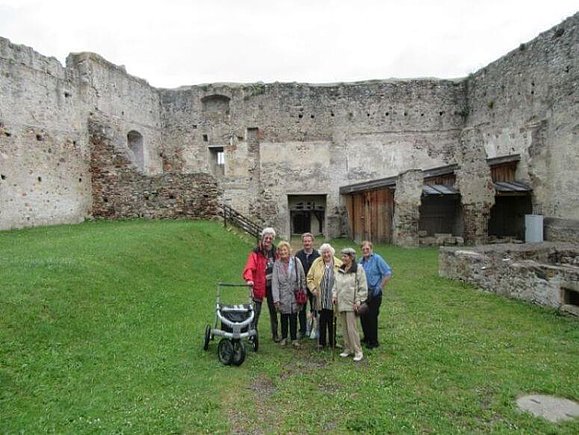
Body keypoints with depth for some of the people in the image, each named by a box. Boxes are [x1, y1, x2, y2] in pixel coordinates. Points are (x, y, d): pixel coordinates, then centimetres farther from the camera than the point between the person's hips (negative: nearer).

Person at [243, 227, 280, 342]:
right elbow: (249, 268, -21)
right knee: (256, 311, 0)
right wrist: (249, 279, -38)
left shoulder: (275, 252, 5)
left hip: (272, 286, 5)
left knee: (273, 310, 14)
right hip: (259, 286, -4)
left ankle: (275, 334, 27)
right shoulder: (256, 253, -10)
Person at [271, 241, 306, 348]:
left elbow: (302, 278, 3)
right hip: (283, 296, 0)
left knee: (294, 318, 7)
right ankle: (284, 338, 27)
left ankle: (294, 339, 20)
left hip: (295, 295, 0)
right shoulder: (277, 264, -4)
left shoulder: (296, 261, -4)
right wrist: (276, 299, -11)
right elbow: (274, 282, -6)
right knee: (284, 318, 12)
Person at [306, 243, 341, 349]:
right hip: (321, 298, 1)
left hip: (334, 298, -1)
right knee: (322, 320, 7)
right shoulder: (317, 263, 1)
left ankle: (332, 342, 24)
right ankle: (322, 342, 20)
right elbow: (309, 278, 7)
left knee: (332, 321, 9)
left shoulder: (339, 264, -2)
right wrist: (313, 289, -3)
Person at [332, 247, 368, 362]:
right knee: (344, 328, 12)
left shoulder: (358, 269, -7)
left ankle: (358, 351, 5)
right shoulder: (340, 270, 12)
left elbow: (363, 287, -8)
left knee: (351, 328, -7)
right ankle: (348, 349, 24)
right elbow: (335, 284, 18)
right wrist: (334, 295, 4)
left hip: (351, 303, -6)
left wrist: (358, 300, -12)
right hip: (341, 303, 6)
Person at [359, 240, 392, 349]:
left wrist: (380, 287, -15)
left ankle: (374, 341, 14)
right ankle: (367, 338, 28)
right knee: (363, 316, 11)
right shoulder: (361, 261, 9)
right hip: (363, 293, 6)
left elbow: (388, 273, -14)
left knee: (372, 317, -1)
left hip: (374, 294, -6)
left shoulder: (377, 259, -12)